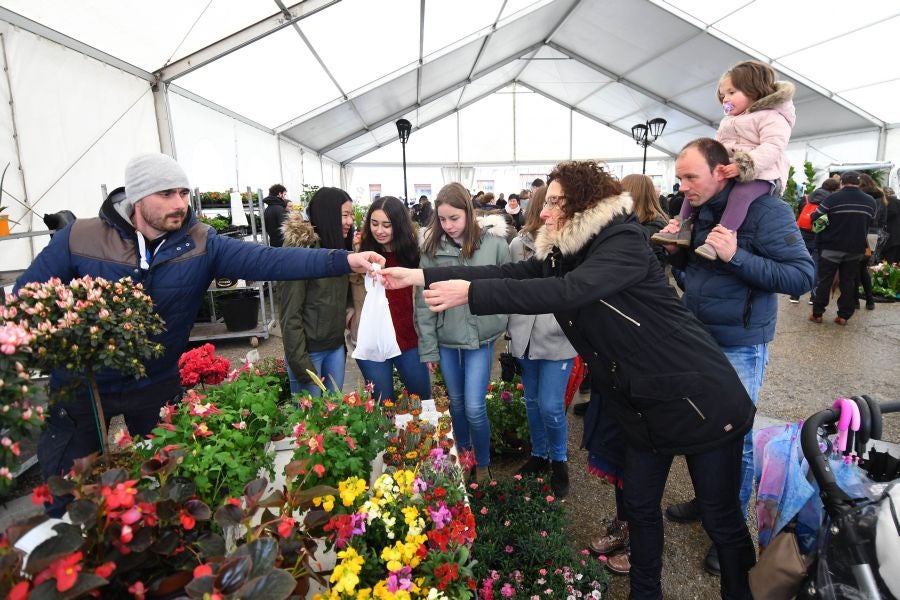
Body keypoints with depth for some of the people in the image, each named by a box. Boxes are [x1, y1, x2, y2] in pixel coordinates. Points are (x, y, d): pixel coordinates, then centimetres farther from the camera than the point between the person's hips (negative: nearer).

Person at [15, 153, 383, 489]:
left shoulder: (201, 244, -14)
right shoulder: (78, 238, -14)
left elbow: (267, 260, -27)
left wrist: (343, 261, -39)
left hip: (159, 386, 1)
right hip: (81, 388, -1)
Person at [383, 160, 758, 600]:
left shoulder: (624, 241, -20)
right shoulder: (560, 252, 5)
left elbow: (567, 292, -34)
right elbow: (511, 274, -2)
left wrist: (471, 293, -34)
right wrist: (418, 276, -7)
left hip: (698, 398, -7)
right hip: (643, 405, 8)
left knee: (721, 518, 9)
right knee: (639, 505, 18)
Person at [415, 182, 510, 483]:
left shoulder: (493, 243, -9)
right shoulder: (431, 250, -4)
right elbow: (424, 303, -2)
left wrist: (500, 325, 0)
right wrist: (428, 349, -2)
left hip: (480, 339, -2)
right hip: (446, 340, 2)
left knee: (474, 408, -1)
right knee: (456, 403, 17)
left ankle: (483, 465, 25)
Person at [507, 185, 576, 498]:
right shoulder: (518, 244, 1)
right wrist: (512, 330, 10)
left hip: (559, 338, -4)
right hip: (526, 335, 4)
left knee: (550, 405, -4)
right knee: (532, 401, 16)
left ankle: (559, 461, 25)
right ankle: (539, 455, 39)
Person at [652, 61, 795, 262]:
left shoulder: (771, 117, -5)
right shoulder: (728, 121, 24)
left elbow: (773, 147, -19)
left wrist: (742, 166, -32)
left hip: (759, 174, -8)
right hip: (726, 172, 9)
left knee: (741, 193, -37)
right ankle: (683, 229, -11)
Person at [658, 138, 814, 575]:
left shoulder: (766, 210, -16)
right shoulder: (699, 211, 6)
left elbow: (803, 276, -20)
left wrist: (737, 256, -30)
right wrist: (676, 252, -5)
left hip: (738, 347, -7)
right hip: (697, 339, 7)